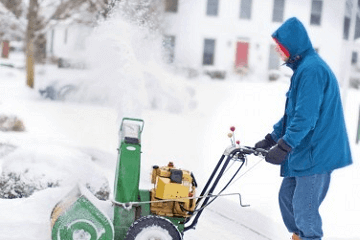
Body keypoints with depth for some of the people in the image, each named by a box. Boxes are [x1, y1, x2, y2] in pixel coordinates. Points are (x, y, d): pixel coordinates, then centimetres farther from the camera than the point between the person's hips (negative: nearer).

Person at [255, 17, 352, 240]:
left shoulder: (312, 69, -18)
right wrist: (270, 140, 19)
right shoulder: (304, 68, 15)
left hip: (316, 153, -10)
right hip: (304, 151, 10)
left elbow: (306, 116, -25)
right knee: (287, 198, 17)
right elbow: (292, 113, 21)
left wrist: (283, 147, -25)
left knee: (304, 209, -3)